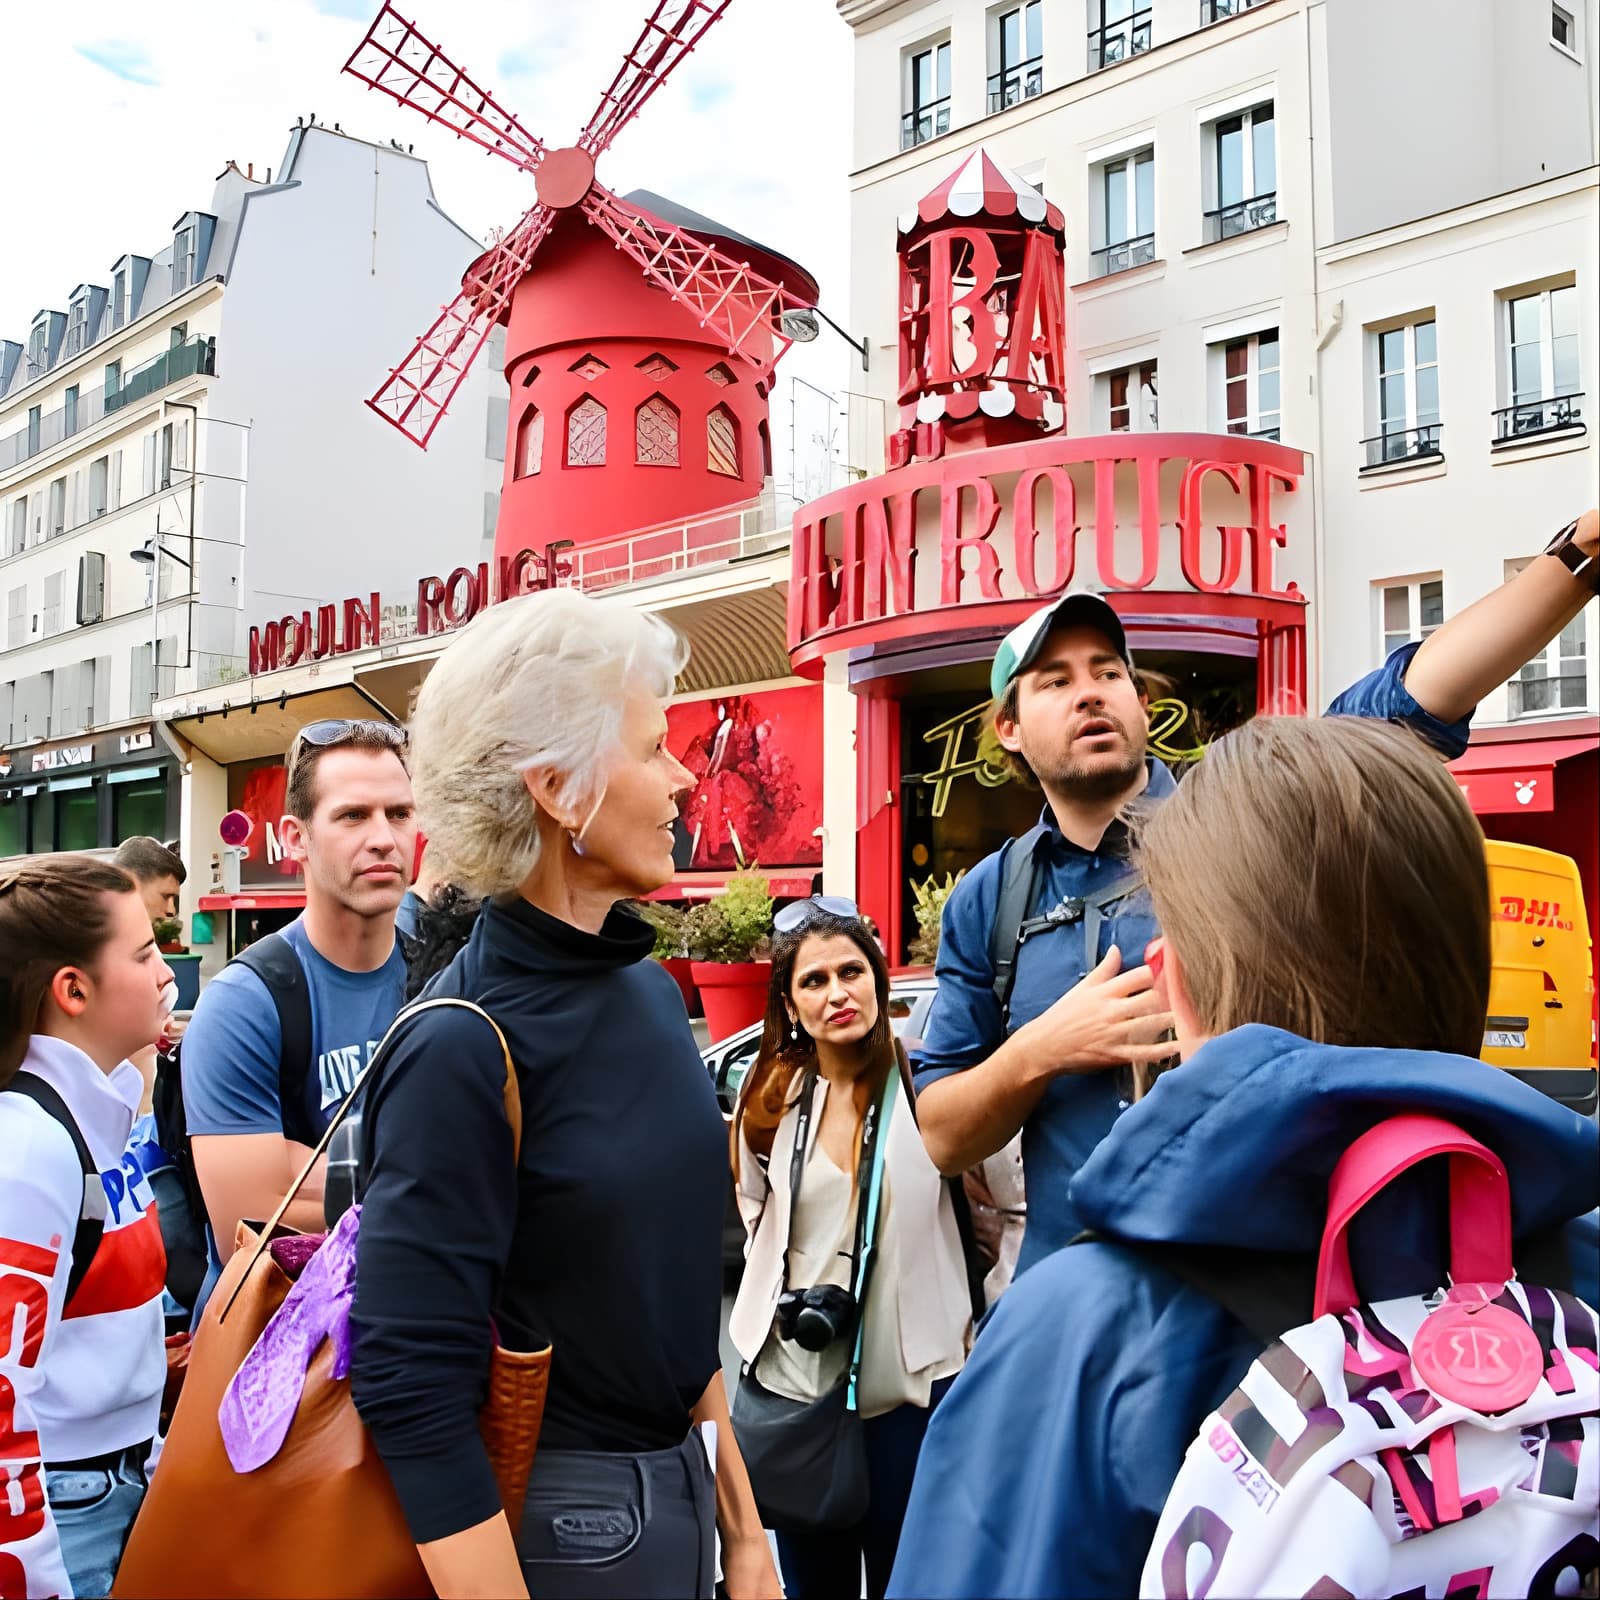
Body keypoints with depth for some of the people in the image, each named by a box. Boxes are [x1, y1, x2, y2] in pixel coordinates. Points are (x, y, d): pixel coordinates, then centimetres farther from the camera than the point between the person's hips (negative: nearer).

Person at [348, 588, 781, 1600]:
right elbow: (411, 1388, -21)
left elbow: (679, 1288, 8)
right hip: (552, 1515, -7)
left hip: (679, 1480, 7)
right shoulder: (462, 1049, -22)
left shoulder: (653, 992, 1)